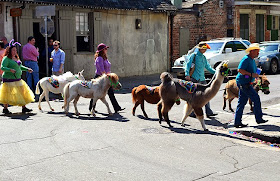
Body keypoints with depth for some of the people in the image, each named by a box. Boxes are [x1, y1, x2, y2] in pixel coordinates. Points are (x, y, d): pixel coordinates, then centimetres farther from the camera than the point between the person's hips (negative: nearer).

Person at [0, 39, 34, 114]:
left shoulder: (16, 58, 15)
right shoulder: (6, 58, -10)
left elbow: (20, 66, 28)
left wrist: (27, 69, 17)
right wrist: (10, 70, -33)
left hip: (18, 79, 8)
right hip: (9, 80, -8)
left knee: (22, 93, 7)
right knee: (9, 95, -4)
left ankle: (24, 108, 14)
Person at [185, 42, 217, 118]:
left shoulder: (203, 57, 16)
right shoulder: (194, 55, -4)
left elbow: (208, 67, 21)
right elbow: (188, 64, -10)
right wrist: (187, 74, -24)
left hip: (202, 79, 7)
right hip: (195, 78, -7)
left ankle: (208, 112, 8)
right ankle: (191, 112, 6)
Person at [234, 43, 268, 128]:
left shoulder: (252, 60, 18)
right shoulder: (246, 59, -14)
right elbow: (240, 70, -24)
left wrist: (256, 74, 12)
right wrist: (251, 74, -23)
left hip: (247, 84, 10)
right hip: (243, 83, -10)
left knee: (242, 103, 9)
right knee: (256, 98, -6)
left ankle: (237, 122, 12)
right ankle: (259, 119, 5)